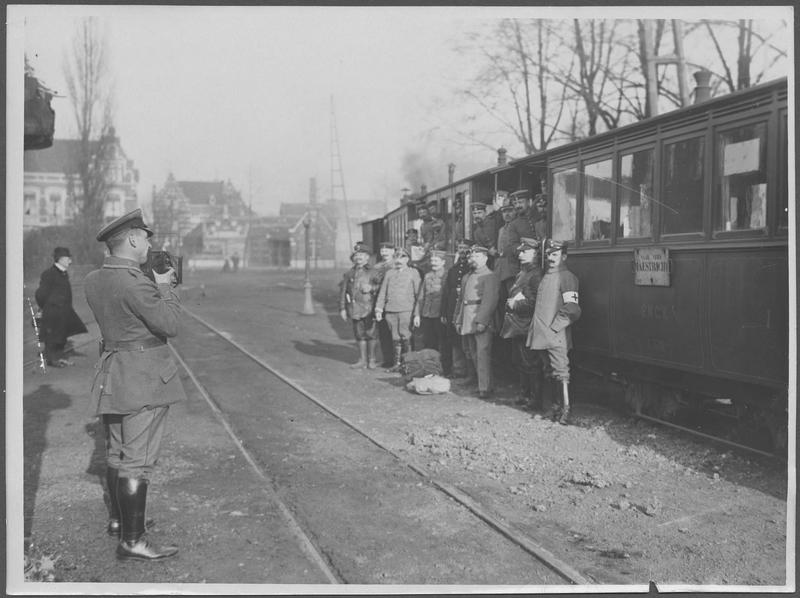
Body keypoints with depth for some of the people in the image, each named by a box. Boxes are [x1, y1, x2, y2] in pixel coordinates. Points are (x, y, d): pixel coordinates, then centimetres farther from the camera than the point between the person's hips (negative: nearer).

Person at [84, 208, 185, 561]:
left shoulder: (93, 281, 6)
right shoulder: (134, 283, -21)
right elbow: (169, 325, -16)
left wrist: (156, 286, 12)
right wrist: (165, 288, -2)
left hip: (112, 376, 9)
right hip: (143, 377, -9)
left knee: (116, 452, 21)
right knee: (138, 459, -4)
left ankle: (117, 519, 36)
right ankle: (132, 541, 1)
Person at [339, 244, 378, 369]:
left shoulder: (372, 272, 2)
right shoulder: (349, 273, 11)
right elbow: (343, 292, 10)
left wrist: (371, 288, -12)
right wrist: (342, 308, 5)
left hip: (368, 308, -3)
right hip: (355, 308, 3)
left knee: (370, 334, -1)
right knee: (359, 334, 8)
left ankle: (371, 360, 11)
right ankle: (362, 360, 17)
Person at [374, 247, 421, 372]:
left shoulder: (413, 273, 5)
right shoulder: (389, 273, 15)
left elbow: (418, 295, 1)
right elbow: (382, 292, 13)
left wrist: (417, 314, -6)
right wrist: (379, 309, 0)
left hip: (406, 310, -3)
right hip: (390, 310, 3)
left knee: (405, 337, -7)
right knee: (395, 338, 5)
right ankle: (397, 363, 12)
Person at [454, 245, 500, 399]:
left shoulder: (490, 276, -5)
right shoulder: (467, 277, 20)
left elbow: (489, 301, -14)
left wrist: (481, 321, -21)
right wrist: (458, 320, 15)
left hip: (482, 322, -8)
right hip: (467, 323, 8)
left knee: (482, 354, -9)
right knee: (471, 354, 10)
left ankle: (485, 388, -5)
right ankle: (481, 381, 22)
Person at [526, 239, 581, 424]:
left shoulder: (567, 277, -7)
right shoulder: (545, 277, 18)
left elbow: (571, 309, -14)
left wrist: (555, 326, -14)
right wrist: (538, 328, 15)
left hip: (557, 334, -8)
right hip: (542, 335, 8)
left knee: (561, 370, -8)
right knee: (550, 372, 11)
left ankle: (566, 408, -6)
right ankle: (558, 404, 18)